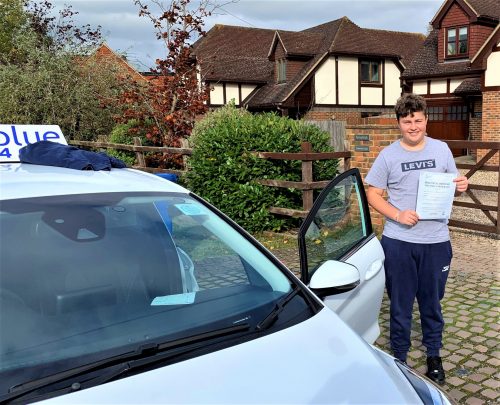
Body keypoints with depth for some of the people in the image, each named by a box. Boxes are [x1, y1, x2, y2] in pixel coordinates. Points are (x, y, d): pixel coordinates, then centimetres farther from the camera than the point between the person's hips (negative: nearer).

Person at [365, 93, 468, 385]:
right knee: (401, 303, 9)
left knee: (432, 301, 15)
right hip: (399, 241, -1)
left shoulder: (441, 149, 4)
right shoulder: (388, 155, -3)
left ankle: (434, 354, 34)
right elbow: (373, 195, -1)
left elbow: (452, 184, 14)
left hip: (436, 241, 2)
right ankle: (399, 356, 27)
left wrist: (462, 185, -10)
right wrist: (398, 215, -17)